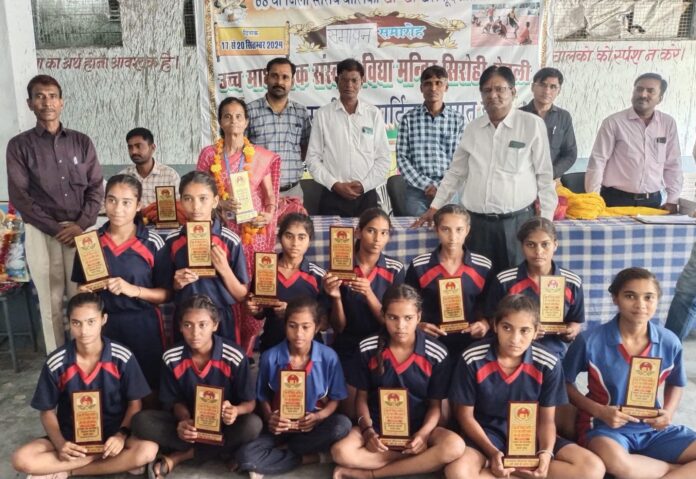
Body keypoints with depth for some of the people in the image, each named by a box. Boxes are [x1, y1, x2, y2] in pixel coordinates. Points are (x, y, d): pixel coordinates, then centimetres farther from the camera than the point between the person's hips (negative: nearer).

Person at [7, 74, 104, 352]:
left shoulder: (82, 142, 10)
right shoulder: (19, 145, 4)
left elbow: (96, 188, 6)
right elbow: (19, 196, -2)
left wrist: (80, 224, -8)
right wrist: (56, 228, -10)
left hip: (80, 229, 1)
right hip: (41, 232, -1)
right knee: (51, 300, 3)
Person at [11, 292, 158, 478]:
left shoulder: (122, 357, -12)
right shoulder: (55, 363, -9)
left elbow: (134, 403, -3)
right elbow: (47, 412, 0)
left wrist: (121, 435, -20)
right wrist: (60, 444, -18)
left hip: (112, 433, -1)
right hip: (71, 436, 1)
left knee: (147, 450, -31)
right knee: (22, 459, -25)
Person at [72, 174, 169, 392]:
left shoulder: (152, 243, -8)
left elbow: (166, 294, -5)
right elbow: (81, 287, 14)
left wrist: (134, 290, -20)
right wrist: (84, 293, -9)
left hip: (143, 325, -2)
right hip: (105, 325, 2)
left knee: (148, 389, 7)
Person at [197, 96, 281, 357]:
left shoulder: (262, 156, 5)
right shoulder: (209, 154, 5)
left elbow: (270, 195, 8)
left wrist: (269, 214, -13)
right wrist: (222, 204, -14)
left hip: (254, 230, 0)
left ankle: (248, 349, 14)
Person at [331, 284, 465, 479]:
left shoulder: (437, 354, -9)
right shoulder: (368, 349, -7)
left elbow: (435, 405, -1)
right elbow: (362, 397, 3)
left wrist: (423, 434, -20)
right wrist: (368, 430, -15)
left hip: (418, 427, 1)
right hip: (377, 425, 0)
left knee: (454, 446, -32)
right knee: (340, 452, -30)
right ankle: (422, 459, -18)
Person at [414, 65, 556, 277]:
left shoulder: (532, 124, -1)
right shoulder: (472, 128, 9)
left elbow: (545, 175, 0)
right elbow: (455, 173, 16)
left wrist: (545, 220, -3)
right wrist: (435, 207, 14)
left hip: (517, 221, -3)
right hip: (477, 222, 3)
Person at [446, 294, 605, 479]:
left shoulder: (548, 364, -10)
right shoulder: (472, 359, -16)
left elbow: (546, 420, -1)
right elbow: (465, 416, -6)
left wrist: (546, 453, -22)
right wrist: (492, 452, -20)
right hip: (487, 434, -3)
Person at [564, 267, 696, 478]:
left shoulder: (670, 342, -4)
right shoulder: (590, 341, -15)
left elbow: (675, 384, 16)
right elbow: (564, 383, -2)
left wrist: (669, 412, -4)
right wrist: (599, 411, -15)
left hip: (653, 428, 4)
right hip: (604, 425, -3)